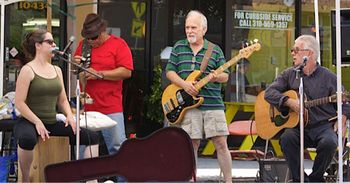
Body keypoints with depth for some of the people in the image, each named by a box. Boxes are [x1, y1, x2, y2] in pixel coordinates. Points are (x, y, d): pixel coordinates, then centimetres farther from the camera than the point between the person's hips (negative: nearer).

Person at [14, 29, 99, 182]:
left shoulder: (57, 70, 15)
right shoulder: (28, 70, -6)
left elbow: (62, 100, 18)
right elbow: (19, 103, -12)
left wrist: (69, 116, -2)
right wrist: (37, 122, -21)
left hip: (52, 123, 7)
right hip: (29, 123, -7)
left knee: (92, 137, -3)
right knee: (27, 139, -43)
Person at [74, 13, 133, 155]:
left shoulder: (118, 44, -2)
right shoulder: (83, 45, 13)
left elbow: (126, 72, -12)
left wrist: (99, 74, -14)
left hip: (110, 108, -4)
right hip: (85, 107, 4)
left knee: (117, 146, -6)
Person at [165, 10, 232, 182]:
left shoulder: (215, 50, 8)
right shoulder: (179, 47, 10)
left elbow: (225, 75, 8)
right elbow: (169, 71, 8)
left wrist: (217, 77, -16)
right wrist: (184, 84, -9)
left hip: (213, 104, 0)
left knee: (221, 144, -3)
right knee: (192, 144, 2)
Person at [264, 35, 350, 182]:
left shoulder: (328, 77, 5)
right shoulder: (289, 74, 11)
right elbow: (269, 92, 2)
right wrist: (289, 102, -13)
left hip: (324, 126, -2)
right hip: (298, 127, 2)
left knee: (329, 142, -33)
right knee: (287, 138, -31)